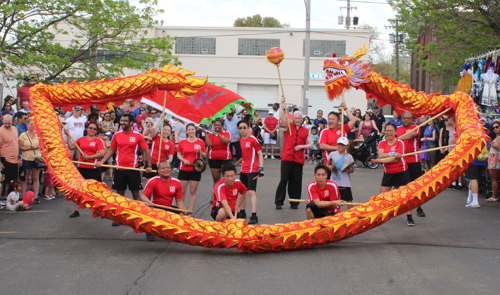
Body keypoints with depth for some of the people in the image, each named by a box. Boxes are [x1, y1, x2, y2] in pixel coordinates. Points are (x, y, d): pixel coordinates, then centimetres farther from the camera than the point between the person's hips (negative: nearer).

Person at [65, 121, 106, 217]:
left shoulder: (99, 140, -1)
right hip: (81, 168, 4)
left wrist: (89, 157, -14)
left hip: (93, 168, -4)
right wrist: (68, 135, 12)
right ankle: (76, 211, 15)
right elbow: (71, 147, 16)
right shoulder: (81, 139, 12)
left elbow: (102, 153, -12)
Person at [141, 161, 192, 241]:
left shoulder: (177, 182, 1)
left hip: (169, 207, 3)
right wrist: (148, 202, -40)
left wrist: (185, 211, -16)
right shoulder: (153, 181, -11)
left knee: (183, 215, -21)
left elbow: (179, 200, 3)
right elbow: (143, 196, -16)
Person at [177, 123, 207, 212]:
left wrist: (200, 151, -14)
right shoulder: (182, 142, 4)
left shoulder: (200, 142, 2)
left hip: (196, 169, -1)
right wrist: (184, 160, -10)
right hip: (184, 169, 1)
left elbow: (204, 155, 6)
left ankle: (190, 210, 8)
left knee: (193, 191, 2)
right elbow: (178, 154, 8)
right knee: (182, 191, 3)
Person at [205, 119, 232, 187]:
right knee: (216, 179, 3)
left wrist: (218, 135, -26)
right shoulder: (211, 134, 4)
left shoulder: (227, 133, 2)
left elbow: (226, 141, -18)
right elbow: (209, 145, -11)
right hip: (213, 159, 1)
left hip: (225, 158, -1)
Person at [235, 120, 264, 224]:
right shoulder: (241, 140, 10)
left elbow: (260, 154, -10)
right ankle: (242, 212, 28)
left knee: (251, 192, -14)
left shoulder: (253, 139, -10)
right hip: (243, 170, 8)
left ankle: (254, 216, -14)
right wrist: (235, 165, 24)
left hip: (252, 170, -8)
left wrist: (261, 167, -18)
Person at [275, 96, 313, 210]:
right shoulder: (288, 126, 9)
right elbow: (282, 116, -7)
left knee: (296, 181, 4)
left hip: (299, 159, 2)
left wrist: (301, 146, -7)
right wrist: (282, 103, -13)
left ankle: (294, 202, 14)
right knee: (284, 179, -5)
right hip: (286, 158, -2)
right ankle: (279, 202, 1)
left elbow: (311, 145, 8)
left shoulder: (306, 131, 12)